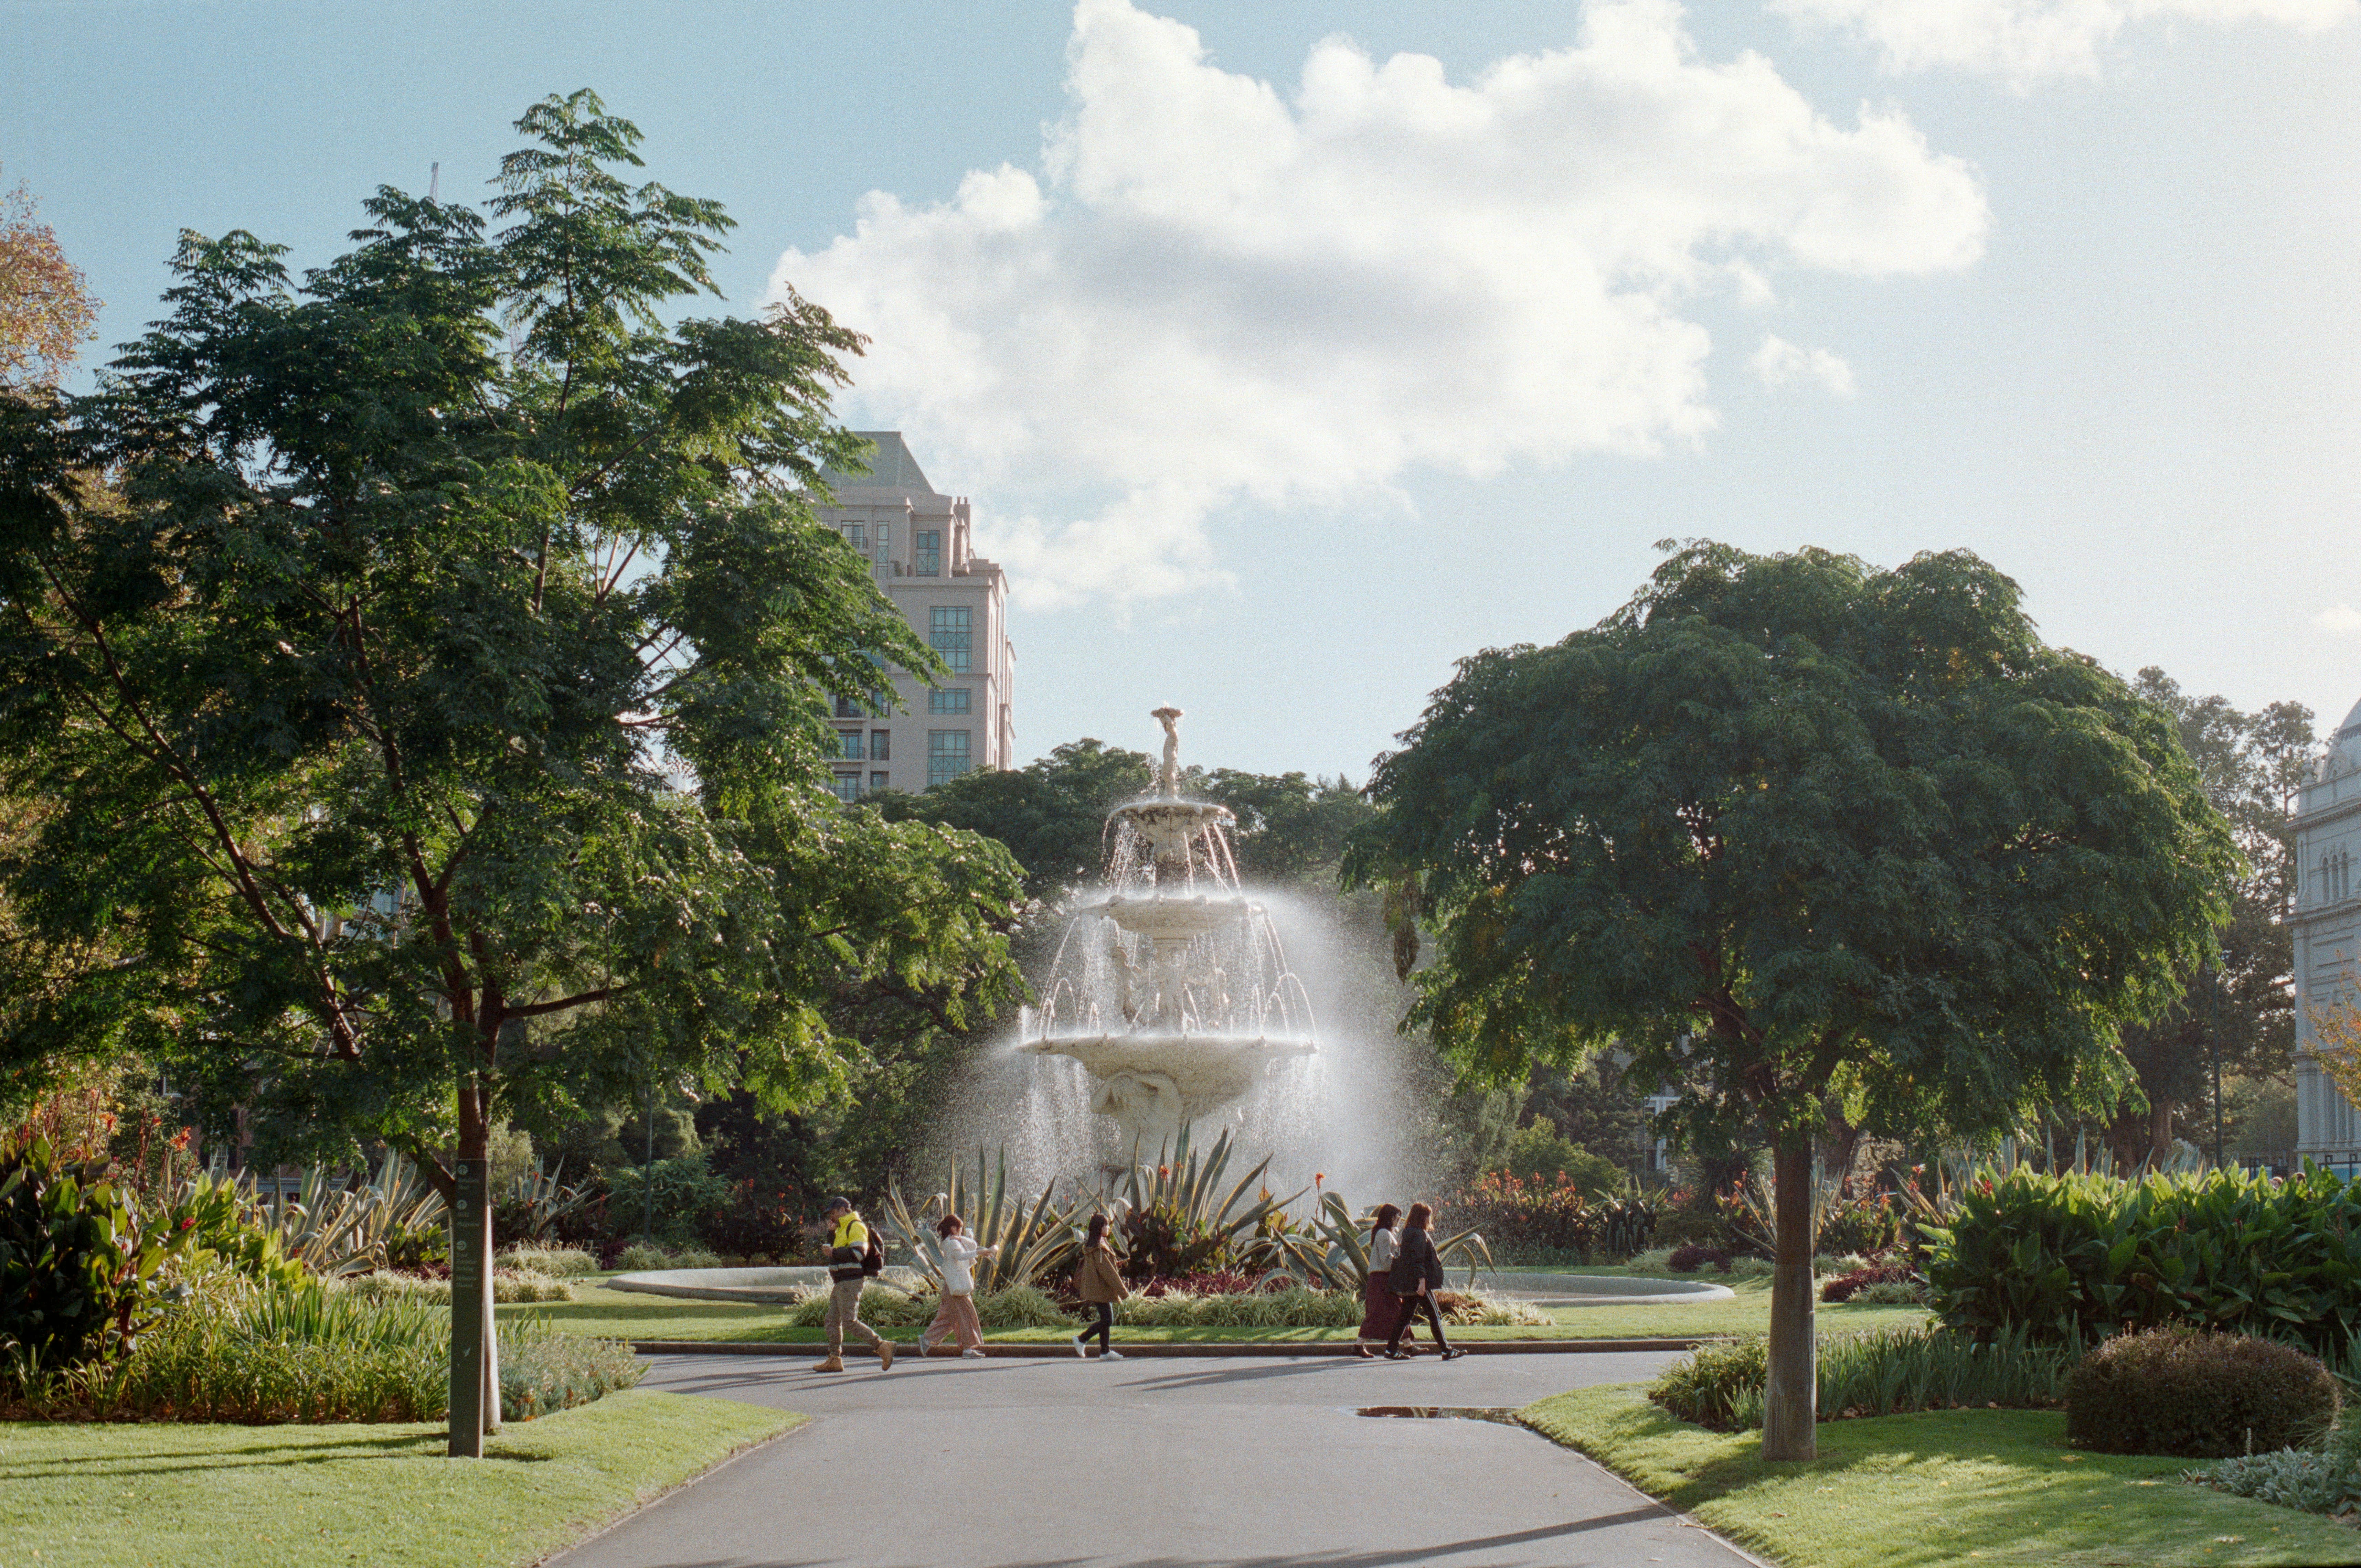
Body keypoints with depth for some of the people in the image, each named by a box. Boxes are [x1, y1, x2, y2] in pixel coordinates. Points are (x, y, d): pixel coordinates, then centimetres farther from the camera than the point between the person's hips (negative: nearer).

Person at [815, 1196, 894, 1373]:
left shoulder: (855, 1227, -12)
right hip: (841, 1283, 11)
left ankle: (883, 1346, -12)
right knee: (833, 1320, 9)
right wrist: (832, 1232, 14)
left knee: (850, 1321, -14)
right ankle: (834, 1359, 12)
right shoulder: (843, 1228, 21)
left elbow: (858, 1253, -23)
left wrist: (835, 1252, -18)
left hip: (850, 1283, -11)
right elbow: (835, 1249, 26)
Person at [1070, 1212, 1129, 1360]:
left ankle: (1105, 1351, 10)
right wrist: (1123, 1290, -19)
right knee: (1107, 1320, -8)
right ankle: (1081, 1339, 0)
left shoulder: (1092, 1247, 13)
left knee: (1107, 1320, 9)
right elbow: (1106, 1270, -21)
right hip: (1100, 1289, -10)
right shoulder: (1098, 1249, -19)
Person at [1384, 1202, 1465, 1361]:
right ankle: (1446, 1350, -2)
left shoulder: (1409, 1233, 16)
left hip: (1408, 1284, 10)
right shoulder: (1418, 1235, -14)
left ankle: (1392, 1349, 8)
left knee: (1406, 1315, 10)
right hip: (1419, 1283, -10)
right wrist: (1421, 1280, -25)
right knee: (1435, 1315, -5)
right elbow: (1417, 1259, -22)